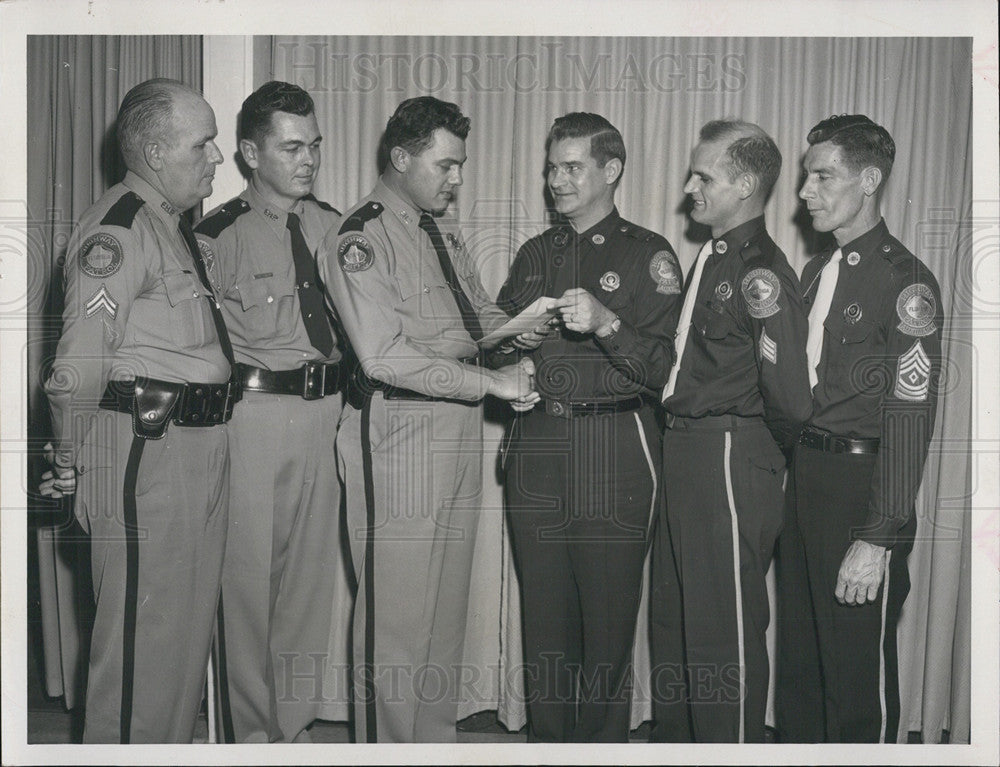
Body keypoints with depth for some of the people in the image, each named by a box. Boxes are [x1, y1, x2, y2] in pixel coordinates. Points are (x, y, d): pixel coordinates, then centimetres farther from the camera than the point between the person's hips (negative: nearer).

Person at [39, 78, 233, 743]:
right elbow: (79, 364, -19)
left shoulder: (178, 227, 16)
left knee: (192, 619, 19)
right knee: (142, 630, -1)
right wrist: (71, 460, -9)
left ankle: (174, 745, 33)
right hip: (145, 449, -10)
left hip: (199, 450, 10)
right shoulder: (118, 230, -15)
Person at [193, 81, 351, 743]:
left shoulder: (332, 227, 9)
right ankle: (252, 735, 19)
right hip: (252, 415, -5)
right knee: (249, 576, 2)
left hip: (324, 415, 6)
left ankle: (294, 724, 29)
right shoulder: (217, 237, -7)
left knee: (312, 573, 13)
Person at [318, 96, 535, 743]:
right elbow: (386, 355, -21)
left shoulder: (445, 234, 16)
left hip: (460, 424, 9)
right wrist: (492, 382, -20)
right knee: (397, 608, -2)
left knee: (449, 600, 16)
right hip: (399, 431, -9)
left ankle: (437, 738, 29)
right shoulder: (361, 239, -12)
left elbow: (477, 313, 24)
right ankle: (388, 745, 13)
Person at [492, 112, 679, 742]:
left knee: (607, 623, -1)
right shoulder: (535, 255, 18)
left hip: (613, 454, -4)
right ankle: (548, 740, 19)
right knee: (544, 618, 8)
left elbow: (666, 368, -8)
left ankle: (603, 743, 12)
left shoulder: (648, 255, 2)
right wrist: (514, 340, 3)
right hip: (536, 448, 5)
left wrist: (606, 323, -21)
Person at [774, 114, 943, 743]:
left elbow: (910, 416, -17)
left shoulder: (904, 280, -12)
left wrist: (878, 539, -20)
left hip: (861, 480, -8)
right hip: (803, 474, 8)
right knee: (797, 656, 17)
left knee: (856, 672, 3)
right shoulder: (817, 271, 13)